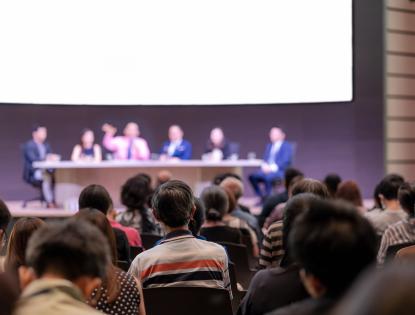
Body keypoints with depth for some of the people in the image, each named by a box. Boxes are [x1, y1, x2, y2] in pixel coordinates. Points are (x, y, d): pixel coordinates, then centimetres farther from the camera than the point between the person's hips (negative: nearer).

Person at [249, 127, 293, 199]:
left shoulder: (287, 146, 1)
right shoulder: (269, 146, 22)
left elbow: (286, 161, -12)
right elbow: (265, 159, 18)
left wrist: (272, 168, -20)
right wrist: (264, 166, -7)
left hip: (280, 171, -7)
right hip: (267, 170, 7)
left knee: (267, 177, -37)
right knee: (252, 176, -18)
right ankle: (262, 197, -10)